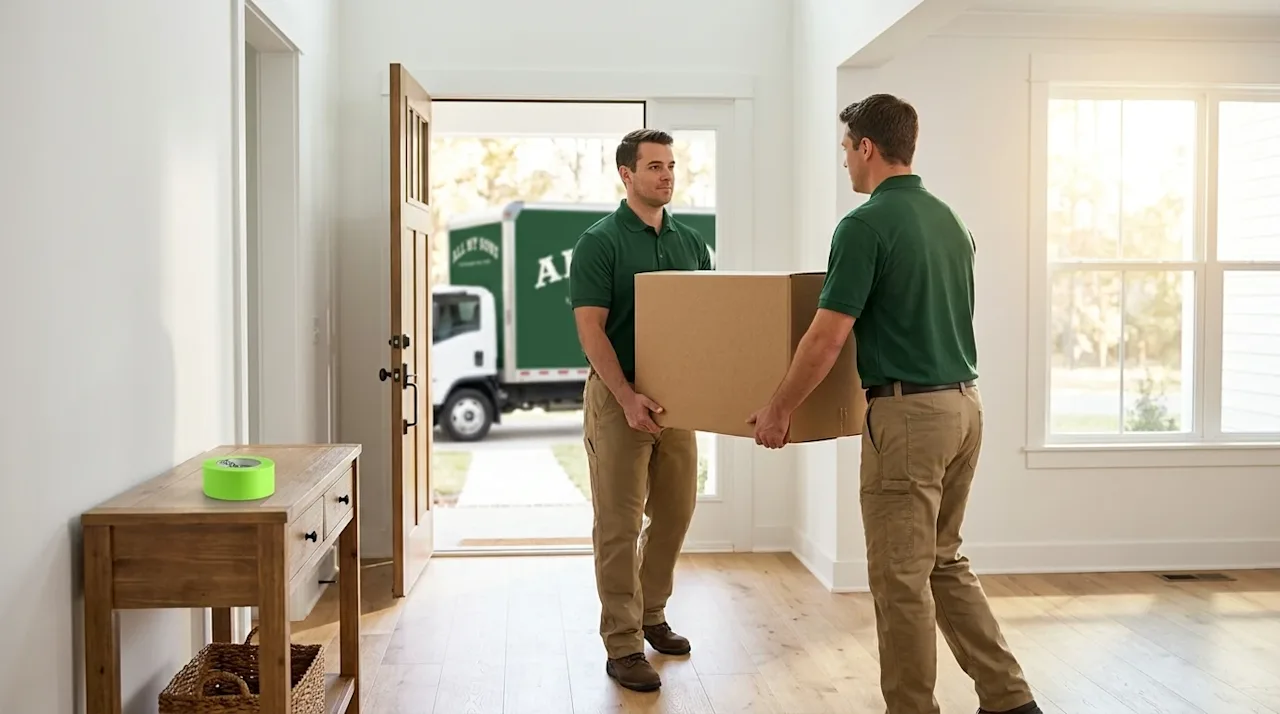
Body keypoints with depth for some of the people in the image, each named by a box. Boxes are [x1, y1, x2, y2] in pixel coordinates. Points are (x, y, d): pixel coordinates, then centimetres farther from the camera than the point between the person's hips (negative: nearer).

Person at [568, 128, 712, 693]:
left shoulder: (690, 241, 9)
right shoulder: (600, 242, -9)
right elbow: (590, 329, -14)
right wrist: (627, 397, -23)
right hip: (619, 397, -6)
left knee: (674, 513, 13)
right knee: (620, 525, -1)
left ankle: (650, 613, 32)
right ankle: (622, 645, 7)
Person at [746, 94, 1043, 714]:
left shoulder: (866, 224, -14)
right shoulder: (948, 219, 12)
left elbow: (827, 338, -17)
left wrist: (778, 409, -5)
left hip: (908, 413, -9)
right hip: (963, 404, 9)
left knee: (901, 578, 3)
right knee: (945, 563, 20)